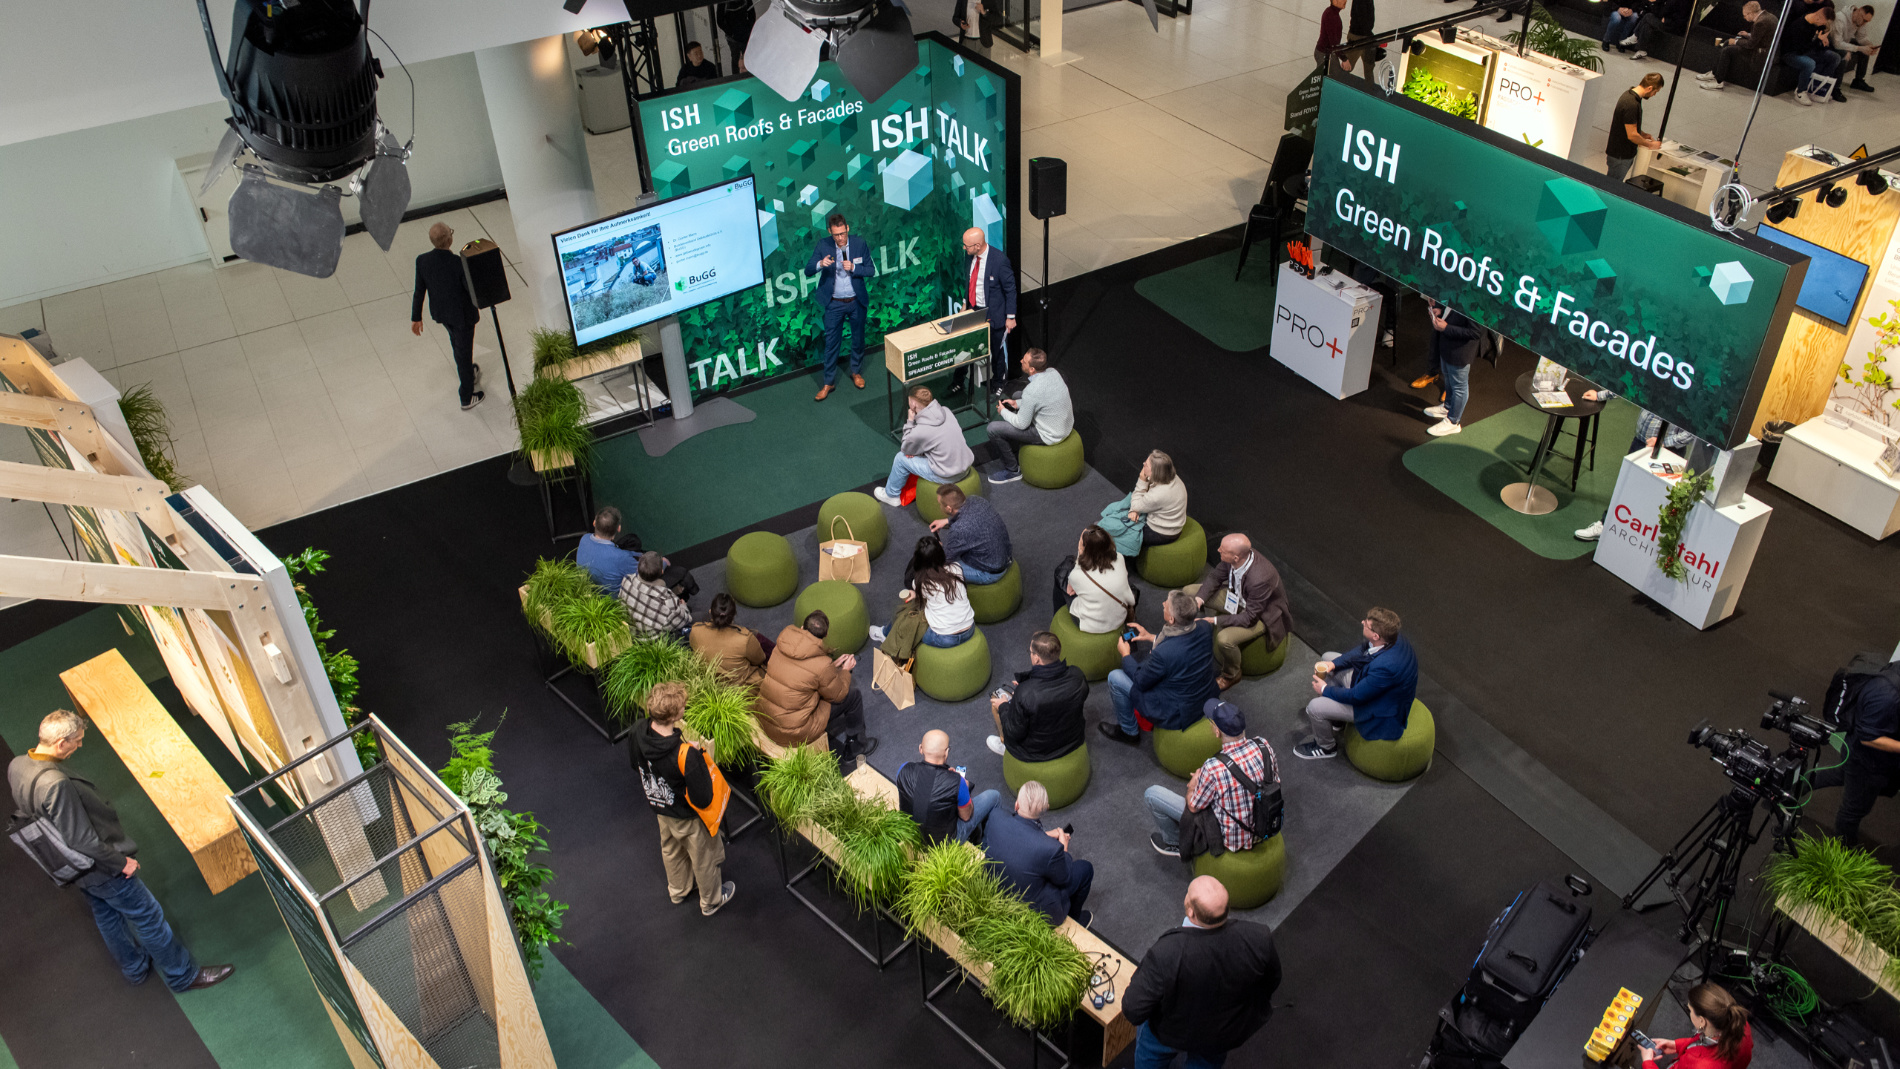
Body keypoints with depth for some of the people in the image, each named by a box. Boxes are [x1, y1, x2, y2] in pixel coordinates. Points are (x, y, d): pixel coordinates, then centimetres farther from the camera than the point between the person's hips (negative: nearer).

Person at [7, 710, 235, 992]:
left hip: (73, 869, 10)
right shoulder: (57, 784, -38)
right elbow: (81, 840, -31)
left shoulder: (16, 766, -8)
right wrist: (121, 862, -17)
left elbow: (22, 812, 11)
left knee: (107, 915, 27)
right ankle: (182, 975, 22)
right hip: (99, 868, -10)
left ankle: (135, 968, 47)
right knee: (148, 916, 7)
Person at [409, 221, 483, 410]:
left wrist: (416, 317, 4)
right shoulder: (459, 263, -34)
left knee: (457, 342, 33)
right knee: (464, 352, 15)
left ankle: (468, 373, 60)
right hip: (461, 314, -5)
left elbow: (419, 291, -8)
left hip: (439, 312, 5)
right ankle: (467, 398, 31)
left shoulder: (422, 261, -19)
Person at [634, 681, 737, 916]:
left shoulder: (639, 733, -25)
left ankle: (678, 890, 62)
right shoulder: (686, 755, -44)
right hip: (688, 817, -6)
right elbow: (703, 799, -34)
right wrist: (703, 758, -24)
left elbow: (635, 764, -1)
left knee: (671, 851, 34)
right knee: (704, 858, 24)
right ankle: (711, 901, 51)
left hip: (659, 807, 6)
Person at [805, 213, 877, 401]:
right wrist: (820, 264, -33)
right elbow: (808, 271, -12)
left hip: (856, 302, 1)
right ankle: (829, 383, 14)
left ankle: (856, 372, 38)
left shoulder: (860, 244, -10)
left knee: (858, 339, 16)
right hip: (834, 304, -1)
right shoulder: (823, 245, -11)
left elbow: (871, 271, -6)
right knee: (831, 343, 4)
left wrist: (853, 268, -24)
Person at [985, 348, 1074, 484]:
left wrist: (1003, 412, -3)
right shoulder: (1053, 372, -9)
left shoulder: (1032, 391, -33)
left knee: (993, 428, -8)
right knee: (1017, 395, 26)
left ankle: (1012, 470, 10)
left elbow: (1022, 424, -21)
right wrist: (1017, 403, 7)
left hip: (1050, 435, -8)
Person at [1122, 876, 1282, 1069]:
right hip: (1229, 1035, 3)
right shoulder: (1259, 939, -34)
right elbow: (1272, 984, -12)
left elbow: (1134, 1012, -32)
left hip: (1174, 1034, -3)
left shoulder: (1165, 953, -42)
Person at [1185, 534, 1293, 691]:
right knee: (1189, 592, 1)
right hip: (1238, 597, 8)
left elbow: (1249, 617, -31)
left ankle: (1231, 675, -1)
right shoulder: (1234, 556, -22)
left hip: (1262, 614, -7)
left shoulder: (1259, 579, -41)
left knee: (1225, 639, -32)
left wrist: (1215, 620, -32)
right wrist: (1198, 600, -18)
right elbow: (1215, 576, -3)